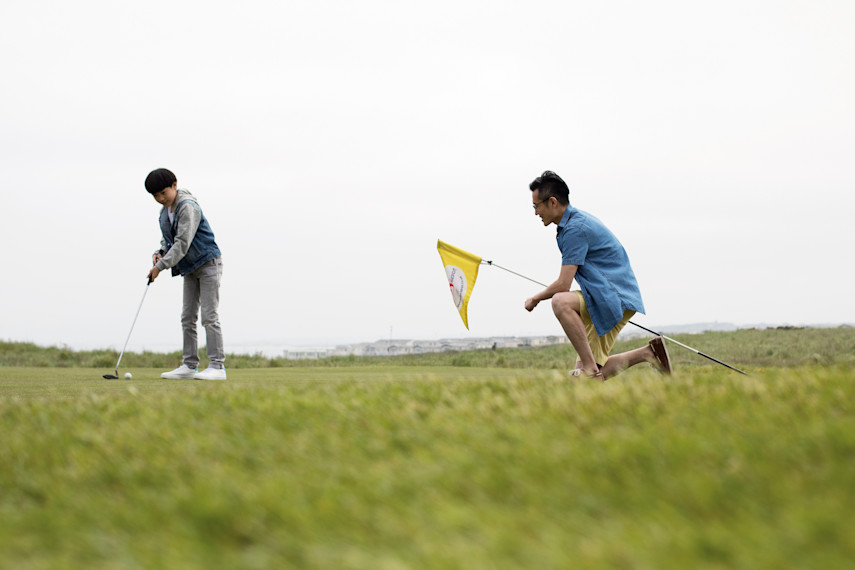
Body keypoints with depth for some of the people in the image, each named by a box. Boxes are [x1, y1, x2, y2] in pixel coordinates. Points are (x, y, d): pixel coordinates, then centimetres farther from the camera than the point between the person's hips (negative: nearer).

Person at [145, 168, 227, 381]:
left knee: (209, 315, -12)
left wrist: (161, 265, -26)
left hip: (207, 263, -9)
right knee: (187, 317, 5)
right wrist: (160, 252, -1)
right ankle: (190, 365, 7)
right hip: (189, 268, 9)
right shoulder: (165, 211, 8)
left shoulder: (188, 207, -20)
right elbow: (168, 238, 20)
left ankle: (217, 366, -13)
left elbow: (182, 243, -26)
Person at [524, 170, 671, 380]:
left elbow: (563, 286, -20)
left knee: (560, 302, -34)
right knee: (591, 377, 6)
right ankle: (647, 353, 10)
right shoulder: (578, 219, 14)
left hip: (615, 299, -10)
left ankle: (590, 368, -29)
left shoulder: (575, 228, -18)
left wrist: (535, 299, -3)